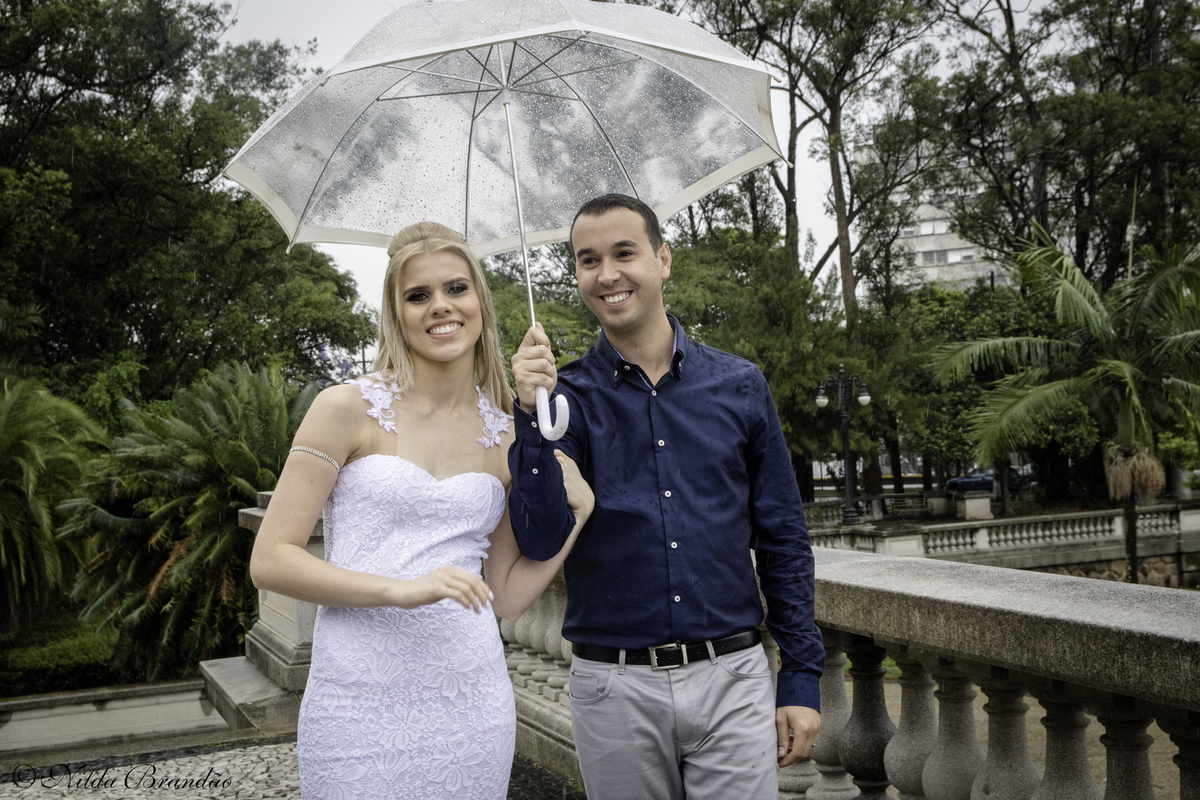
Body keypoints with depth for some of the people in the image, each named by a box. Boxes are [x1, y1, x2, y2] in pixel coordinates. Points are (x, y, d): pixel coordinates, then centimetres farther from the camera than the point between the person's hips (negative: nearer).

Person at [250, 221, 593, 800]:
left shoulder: (506, 436, 9)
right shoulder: (348, 408, -3)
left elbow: (508, 597, 11)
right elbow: (270, 561, -7)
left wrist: (575, 512, 0)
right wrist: (401, 589, -18)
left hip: (472, 706, 4)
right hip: (360, 706, -3)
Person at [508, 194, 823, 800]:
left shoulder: (739, 386, 4)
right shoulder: (567, 397, 1)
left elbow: (783, 541, 7)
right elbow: (540, 541, -10)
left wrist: (802, 678, 4)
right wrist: (533, 415, -20)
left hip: (732, 681, 1)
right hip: (613, 688, 0)